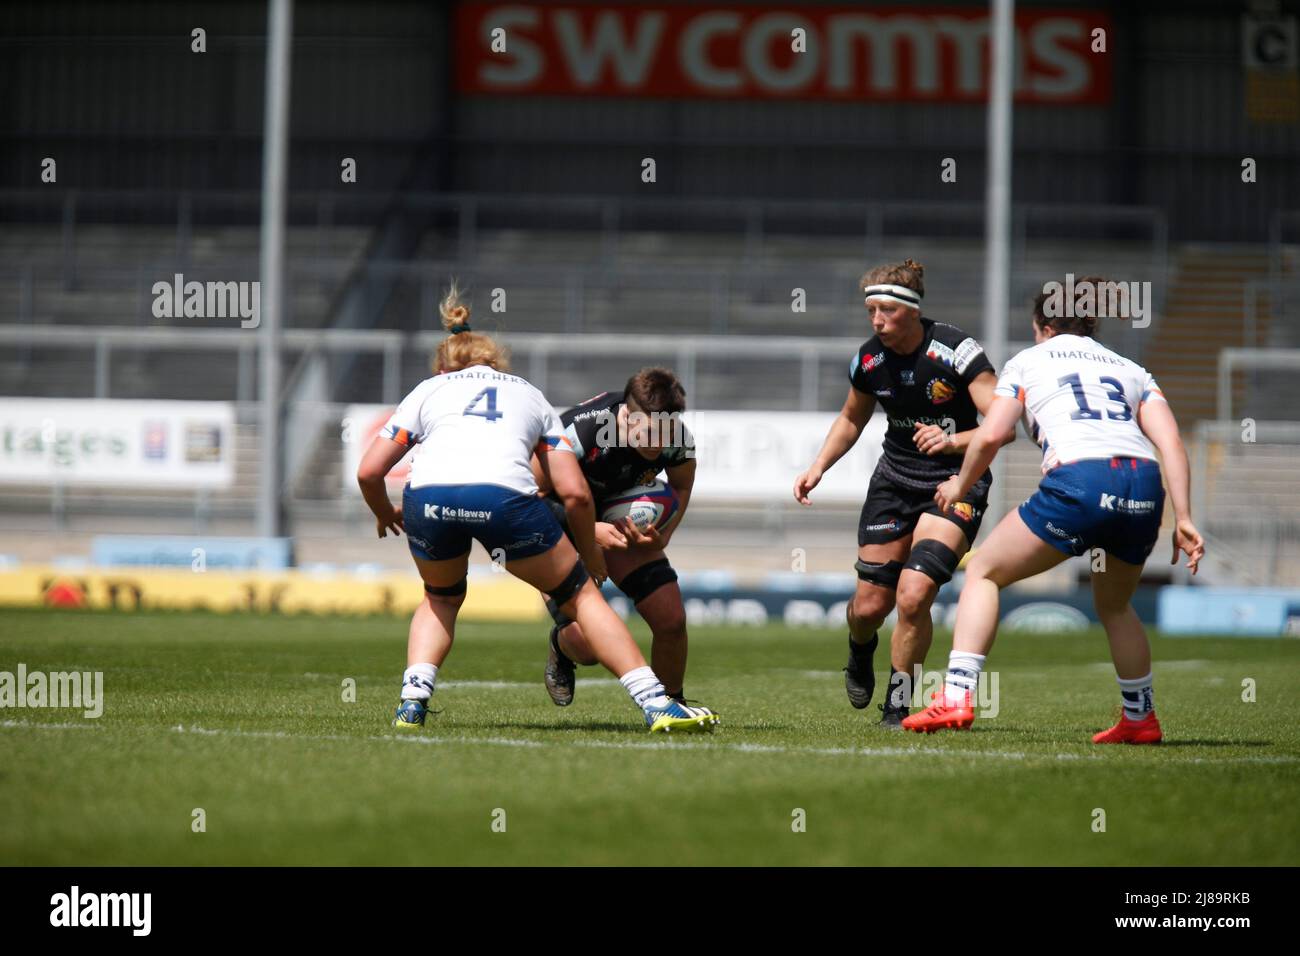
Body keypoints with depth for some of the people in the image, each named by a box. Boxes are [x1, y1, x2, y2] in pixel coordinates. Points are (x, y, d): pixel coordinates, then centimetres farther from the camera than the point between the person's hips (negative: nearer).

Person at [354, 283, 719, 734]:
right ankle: (657, 704, 12)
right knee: (580, 593, 18)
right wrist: (590, 552, 36)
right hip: (504, 493, -1)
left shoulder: (428, 390, 32)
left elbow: (369, 472, 20)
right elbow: (574, 492, 21)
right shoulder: (529, 395, 33)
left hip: (428, 494, 1)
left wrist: (384, 514, 41)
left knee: (442, 598, 31)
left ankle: (412, 702, 12)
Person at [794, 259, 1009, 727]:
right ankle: (860, 653, 42)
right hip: (895, 481, 5)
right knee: (870, 605, 3)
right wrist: (818, 467, 5)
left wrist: (955, 441, -36)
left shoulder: (955, 350, -19)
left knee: (913, 596, -21)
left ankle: (899, 702, 0)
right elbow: (852, 418, 18)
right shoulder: (869, 359, -3)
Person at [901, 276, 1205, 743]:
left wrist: (959, 486, 26)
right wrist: (1183, 519, 8)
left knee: (983, 572, 13)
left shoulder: (1028, 361, 21)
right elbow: (1171, 443, 13)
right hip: (1145, 488, 4)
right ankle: (1140, 719, 32)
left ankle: (956, 696, -1)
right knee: (1114, 606, 30)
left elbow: (991, 435, 9)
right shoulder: (1131, 370, 29)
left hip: (1077, 483, -4)